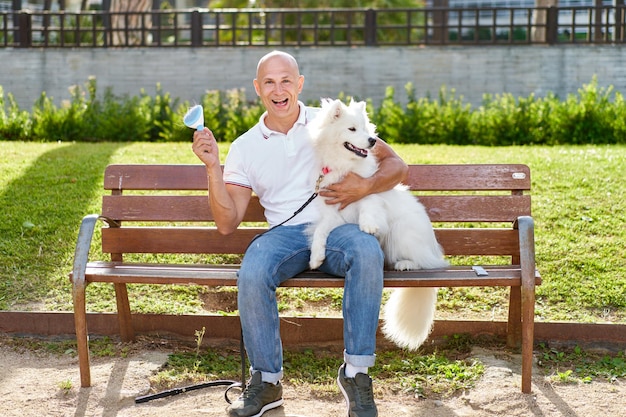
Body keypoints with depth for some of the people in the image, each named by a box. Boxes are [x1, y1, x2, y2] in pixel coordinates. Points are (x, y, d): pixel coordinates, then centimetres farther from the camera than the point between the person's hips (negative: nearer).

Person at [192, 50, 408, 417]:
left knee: (367, 251, -36)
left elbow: (397, 165, 8)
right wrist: (213, 168, -6)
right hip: (285, 233, 1)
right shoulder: (245, 148, 13)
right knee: (251, 275, -32)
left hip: (337, 226, -1)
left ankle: (356, 371, -25)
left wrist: (364, 187, -13)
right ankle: (267, 380, -12)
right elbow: (227, 223, 6)